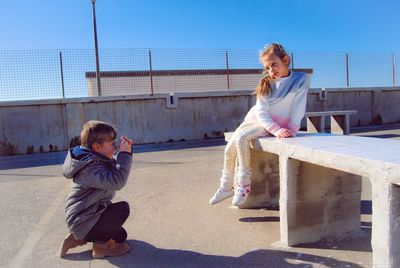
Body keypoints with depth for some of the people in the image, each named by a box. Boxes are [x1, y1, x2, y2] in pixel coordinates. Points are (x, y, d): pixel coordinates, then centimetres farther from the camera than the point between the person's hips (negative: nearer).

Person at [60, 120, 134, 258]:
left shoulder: (94, 159, 3)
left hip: (87, 216, 10)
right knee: (123, 208, -21)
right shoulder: (89, 168, -28)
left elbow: (116, 168, 14)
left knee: (120, 236, 20)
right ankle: (100, 245, -5)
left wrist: (126, 151, -3)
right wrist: (124, 153, -34)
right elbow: (116, 181, -41)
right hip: (83, 222, -10)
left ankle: (79, 238, 17)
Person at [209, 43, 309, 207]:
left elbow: (298, 108, -11)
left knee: (241, 139, -28)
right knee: (229, 149, -4)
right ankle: (226, 187, 13)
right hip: (255, 119, 5)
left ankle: (244, 184, -16)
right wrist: (276, 130, -24)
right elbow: (261, 113, -10)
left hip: (276, 125, -5)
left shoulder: (300, 79, -7)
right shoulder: (266, 84, -1)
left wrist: (291, 130, -22)